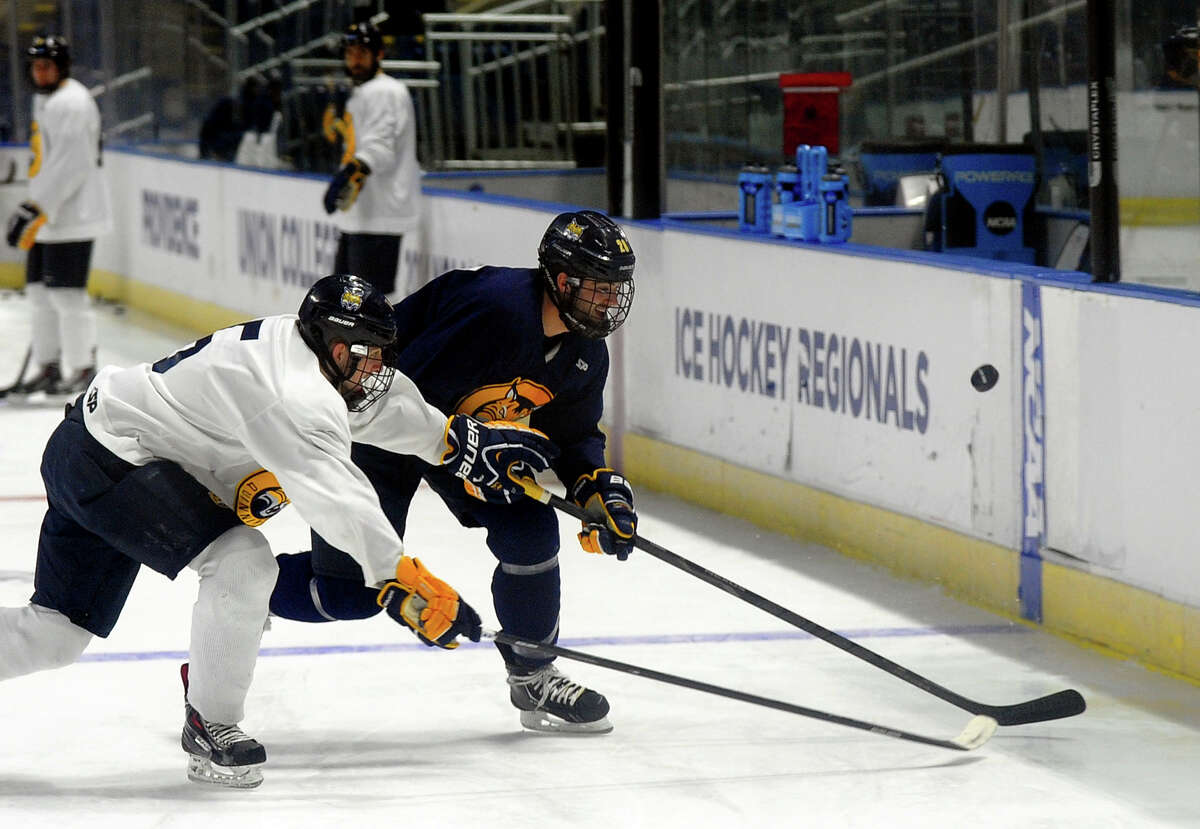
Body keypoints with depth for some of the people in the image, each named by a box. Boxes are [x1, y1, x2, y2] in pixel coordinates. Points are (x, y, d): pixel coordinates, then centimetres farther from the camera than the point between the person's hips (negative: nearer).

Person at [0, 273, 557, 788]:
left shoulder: (301, 348, 5)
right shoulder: (296, 397, -24)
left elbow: (385, 406, 18)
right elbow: (338, 501, -31)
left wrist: (469, 444, 16)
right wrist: (405, 584, -32)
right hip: (107, 458, -10)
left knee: (58, 633, 12)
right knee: (241, 563, -17)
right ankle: (210, 727, -5)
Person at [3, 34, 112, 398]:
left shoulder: (72, 103, -16)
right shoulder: (44, 100, 17)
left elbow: (70, 165, -24)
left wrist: (38, 210, -25)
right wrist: (33, 211, 24)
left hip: (72, 214, -10)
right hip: (47, 215, 10)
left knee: (66, 293, -9)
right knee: (41, 292, 12)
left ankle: (83, 369, -1)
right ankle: (48, 367, 20)